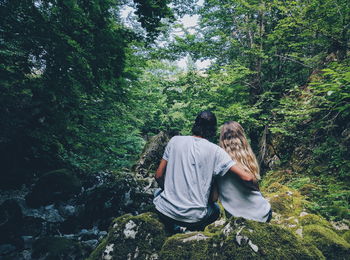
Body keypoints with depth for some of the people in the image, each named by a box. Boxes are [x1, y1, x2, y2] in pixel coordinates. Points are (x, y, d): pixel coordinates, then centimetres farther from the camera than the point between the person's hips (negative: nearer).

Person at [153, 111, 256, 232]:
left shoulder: (175, 140, -1)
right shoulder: (215, 151, -7)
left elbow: (158, 176, 4)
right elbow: (246, 177, -10)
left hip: (165, 211, 1)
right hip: (193, 217, 0)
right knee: (215, 209, 33)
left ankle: (172, 227, 19)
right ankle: (193, 230, 13)